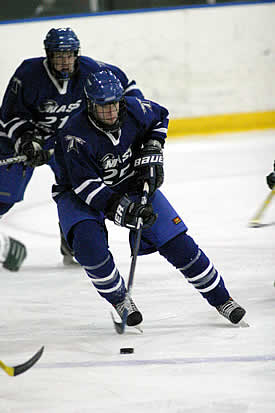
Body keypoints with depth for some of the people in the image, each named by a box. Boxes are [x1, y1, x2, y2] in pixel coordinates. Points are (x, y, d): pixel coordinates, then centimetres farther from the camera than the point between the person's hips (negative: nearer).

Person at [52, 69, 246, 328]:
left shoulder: (134, 110, -18)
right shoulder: (76, 136, -32)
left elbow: (160, 117, 7)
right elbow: (86, 186, -32)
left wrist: (152, 152, -5)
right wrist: (124, 210, -41)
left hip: (131, 183, 3)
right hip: (80, 193, -3)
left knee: (176, 242, -4)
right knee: (88, 243, -31)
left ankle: (220, 299, 10)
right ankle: (119, 300, -6)